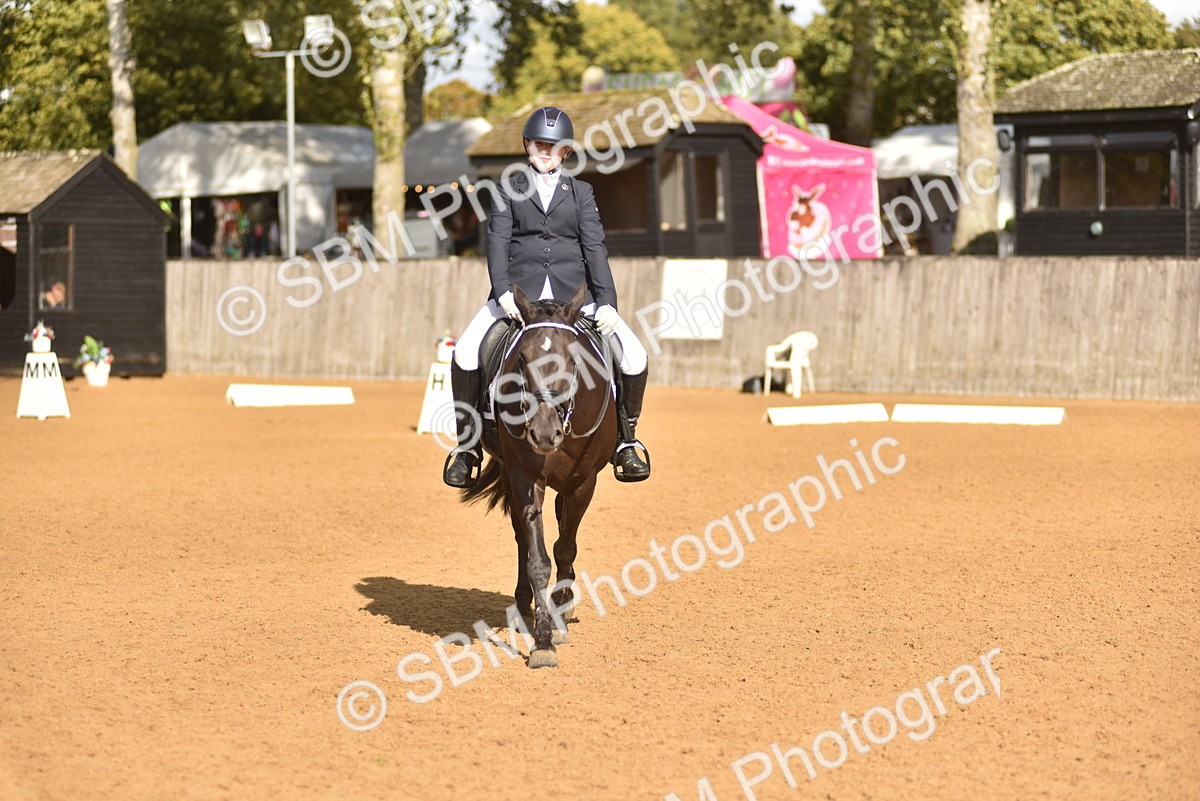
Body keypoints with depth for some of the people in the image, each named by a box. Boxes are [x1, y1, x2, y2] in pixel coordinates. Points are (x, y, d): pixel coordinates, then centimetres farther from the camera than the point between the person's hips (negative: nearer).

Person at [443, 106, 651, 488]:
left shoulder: (581, 192, 13)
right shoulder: (509, 190, 11)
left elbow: (595, 248, 4)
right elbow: (498, 241, -1)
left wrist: (607, 303, -10)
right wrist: (503, 292, -18)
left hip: (573, 294, 1)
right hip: (518, 291, -1)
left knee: (634, 356, -15)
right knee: (466, 353, -23)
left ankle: (625, 441, 5)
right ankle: (467, 445, -7)